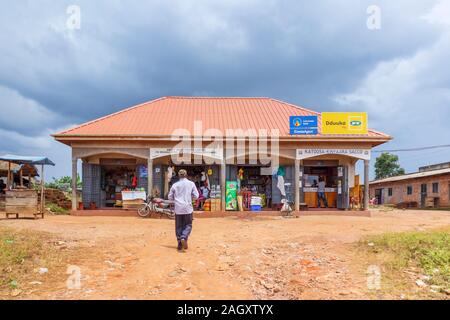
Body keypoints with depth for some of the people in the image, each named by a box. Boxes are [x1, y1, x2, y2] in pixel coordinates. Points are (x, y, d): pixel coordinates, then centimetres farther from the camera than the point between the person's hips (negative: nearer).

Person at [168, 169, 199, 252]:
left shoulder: (175, 185, 4)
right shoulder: (191, 184, 0)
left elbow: (170, 197, 8)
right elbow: (196, 196, -1)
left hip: (178, 209, 2)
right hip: (188, 208, -1)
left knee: (178, 226, 9)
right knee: (188, 225, 8)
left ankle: (180, 244, 9)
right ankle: (184, 238, -16)